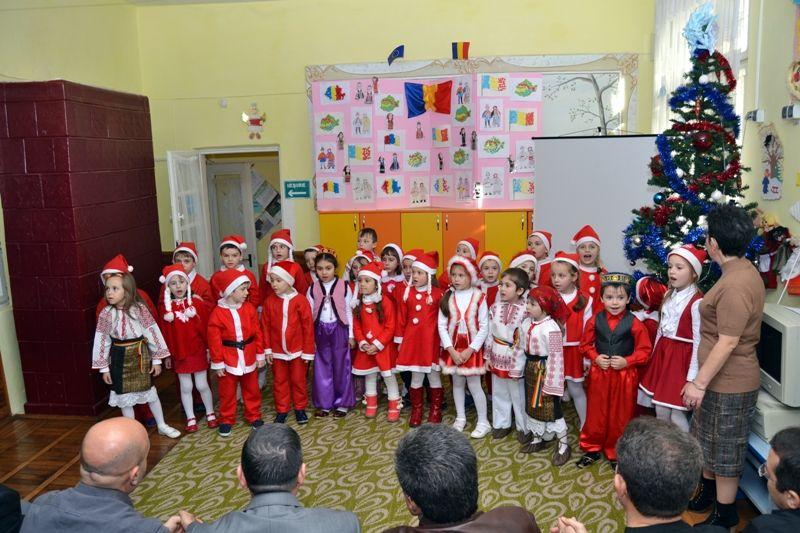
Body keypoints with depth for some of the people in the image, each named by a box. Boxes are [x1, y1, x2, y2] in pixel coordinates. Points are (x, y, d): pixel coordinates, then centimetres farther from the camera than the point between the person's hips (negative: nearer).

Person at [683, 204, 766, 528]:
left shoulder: (735, 285, -27)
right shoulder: (743, 269, 5)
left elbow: (727, 343, -26)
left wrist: (699, 383, -19)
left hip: (729, 382, -9)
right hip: (722, 377, 9)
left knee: (724, 449, 8)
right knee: (709, 440, 24)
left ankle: (725, 513, 25)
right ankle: (709, 489, 42)